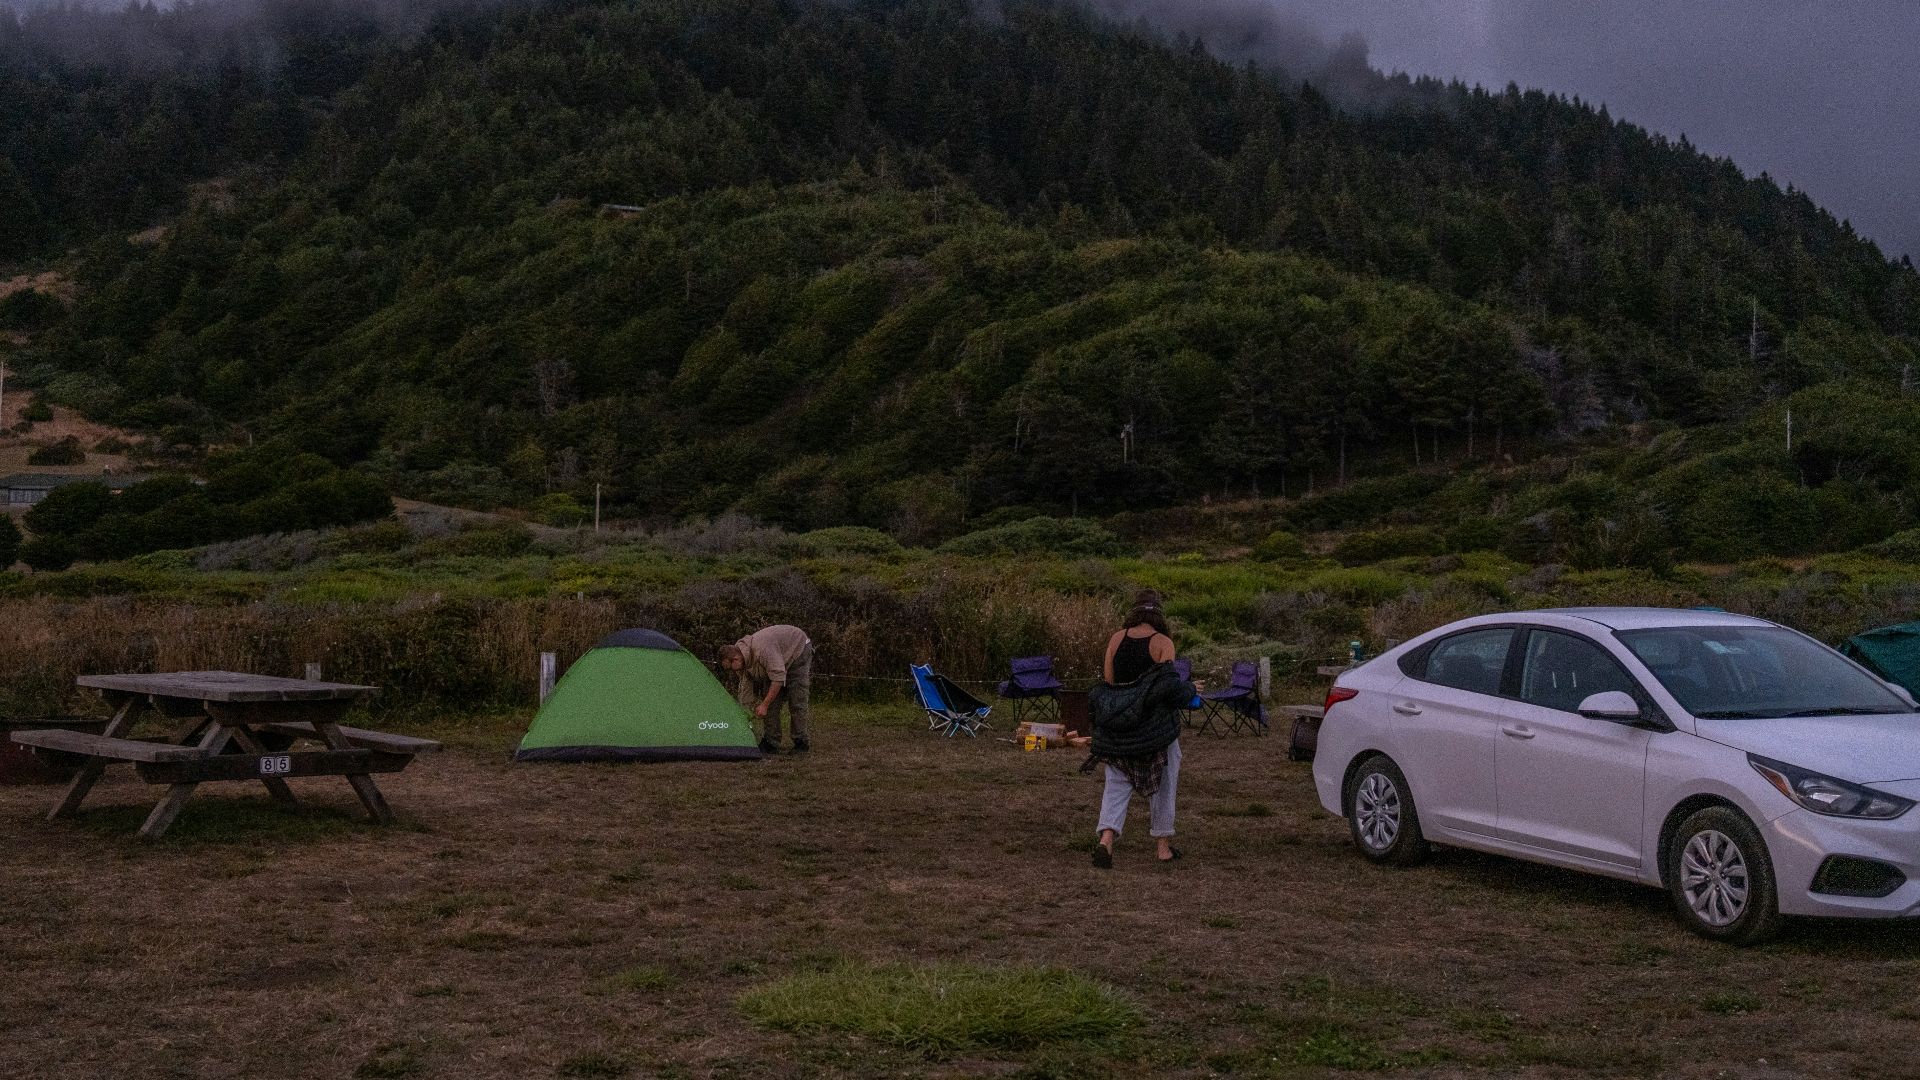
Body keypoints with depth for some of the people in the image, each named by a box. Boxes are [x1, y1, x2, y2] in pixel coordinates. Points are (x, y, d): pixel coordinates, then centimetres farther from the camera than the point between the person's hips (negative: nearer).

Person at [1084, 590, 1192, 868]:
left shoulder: (1116, 639, 2)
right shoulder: (1163, 643, -8)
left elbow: (1108, 681, 1)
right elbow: (1169, 686, -14)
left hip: (1118, 729, 3)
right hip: (1155, 726, -2)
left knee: (1117, 782, 6)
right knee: (1162, 783, 13)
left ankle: (1106, 837, -14)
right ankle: (1163, 844, 21)